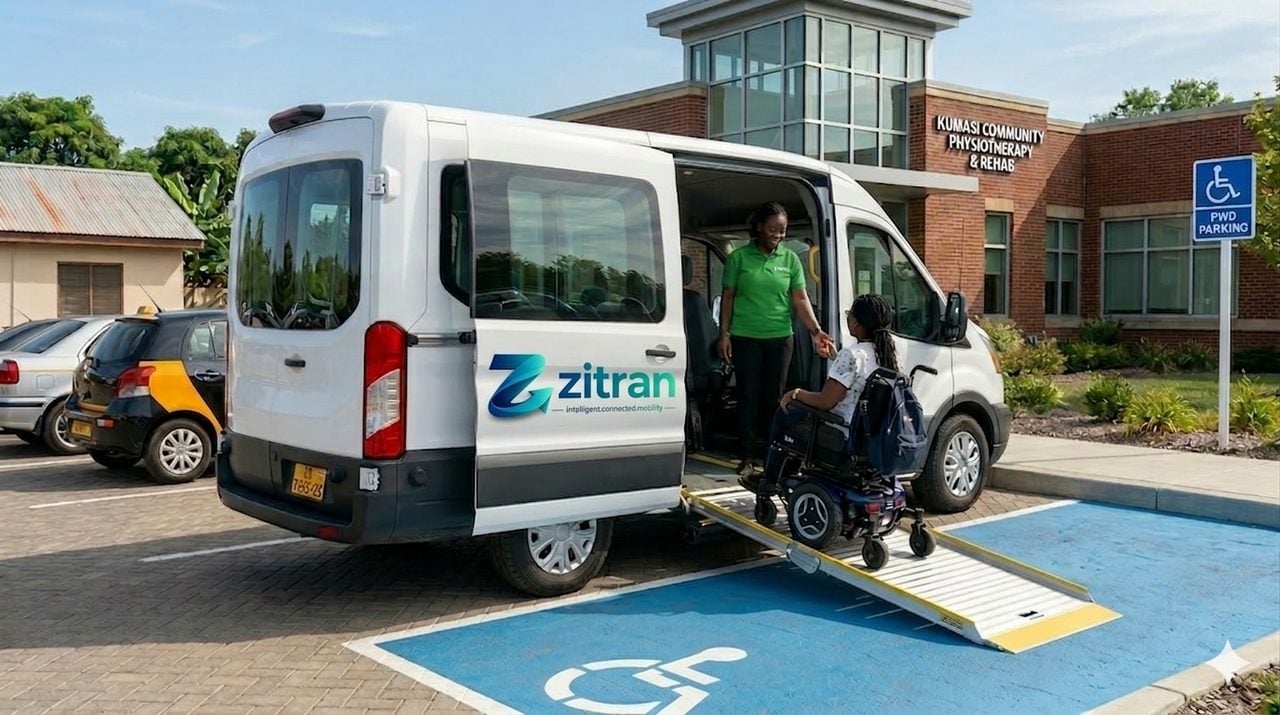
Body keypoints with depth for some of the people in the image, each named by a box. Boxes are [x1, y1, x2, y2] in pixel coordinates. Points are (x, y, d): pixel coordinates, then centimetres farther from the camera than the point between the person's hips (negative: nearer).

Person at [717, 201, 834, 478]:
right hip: (746, 338, -2)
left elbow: (800, 299, 1)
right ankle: (748, 456, 7)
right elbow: (727, 297, 3)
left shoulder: (790, 259, 4)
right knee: (748, 396, 2)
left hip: (780, 338, 2)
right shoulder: (739, 257, -1)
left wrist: (816, 331, -10)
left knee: (774, 397, 8)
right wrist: (724, 333, -2)